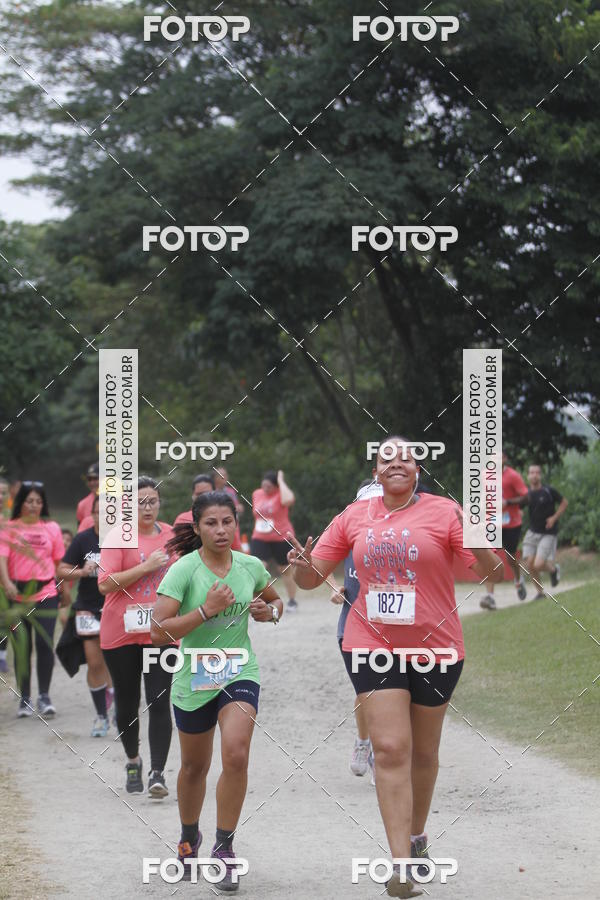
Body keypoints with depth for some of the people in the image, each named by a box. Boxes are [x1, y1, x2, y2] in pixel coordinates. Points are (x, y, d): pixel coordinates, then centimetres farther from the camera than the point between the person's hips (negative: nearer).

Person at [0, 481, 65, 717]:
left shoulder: (51, 528, 8)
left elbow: (59, 561, 12)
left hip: (46, 594, 1)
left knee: (45, 643, -8)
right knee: (22, 647, 5)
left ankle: (44, 695, 3)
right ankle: (25, 698, 13)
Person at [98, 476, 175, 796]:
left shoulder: (171, 535, 7)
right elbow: (105, 584, -15)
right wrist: (146, 566, -19)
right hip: (121, 633, -2)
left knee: (159, 703, -9)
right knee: (127, 702, 9)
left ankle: (157, 773, -10)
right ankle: (133, 762, 31)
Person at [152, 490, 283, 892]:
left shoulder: (250, 566, -2)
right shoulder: (184, 570, -14)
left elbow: (276, 601, 19)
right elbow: (159, 632, -21)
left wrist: (268, 611, -4)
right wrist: (206, 610, -28)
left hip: (240, 673, 1)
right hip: (194, 678, -1)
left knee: (236, 754, -21)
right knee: (195, 766, 14)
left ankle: (224, 847, -8)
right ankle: (189, 837, 41)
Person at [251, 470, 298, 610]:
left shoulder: (280, 494, -11)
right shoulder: (256, 494, 5)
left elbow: (288, 500, -36)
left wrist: (281, 481, -25)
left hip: (282, 538, -4)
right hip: (260, 539, 4)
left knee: (285, 570, 11)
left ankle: (292, 601, 29)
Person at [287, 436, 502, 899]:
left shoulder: (443, 512, -7)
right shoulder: (355, 516, 3)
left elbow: (494, 574, -10)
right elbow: (313, 577, 9)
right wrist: (302, 565, -15)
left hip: (434, 648, -1)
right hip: (372, 646, 1)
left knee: (423, 752, 13)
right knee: (390, 750, -9)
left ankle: (417, 837, 36)